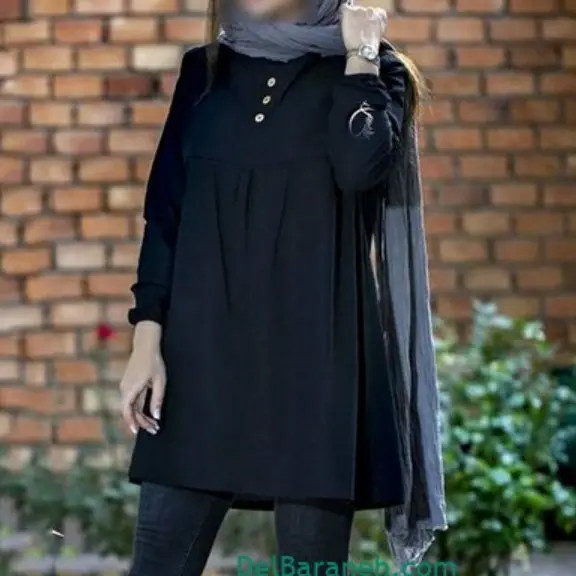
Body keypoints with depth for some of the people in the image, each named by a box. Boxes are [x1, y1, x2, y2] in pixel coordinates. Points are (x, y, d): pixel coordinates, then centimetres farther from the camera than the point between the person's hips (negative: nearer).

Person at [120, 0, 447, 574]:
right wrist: (147, 337, 0)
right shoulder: (204, 70, 15)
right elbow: (165, 208, 9)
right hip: (203, 342, 3)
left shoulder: (375, 69, 6)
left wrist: (359, 56, -4)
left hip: (316, 345, -3)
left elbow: (361, 167, -16)